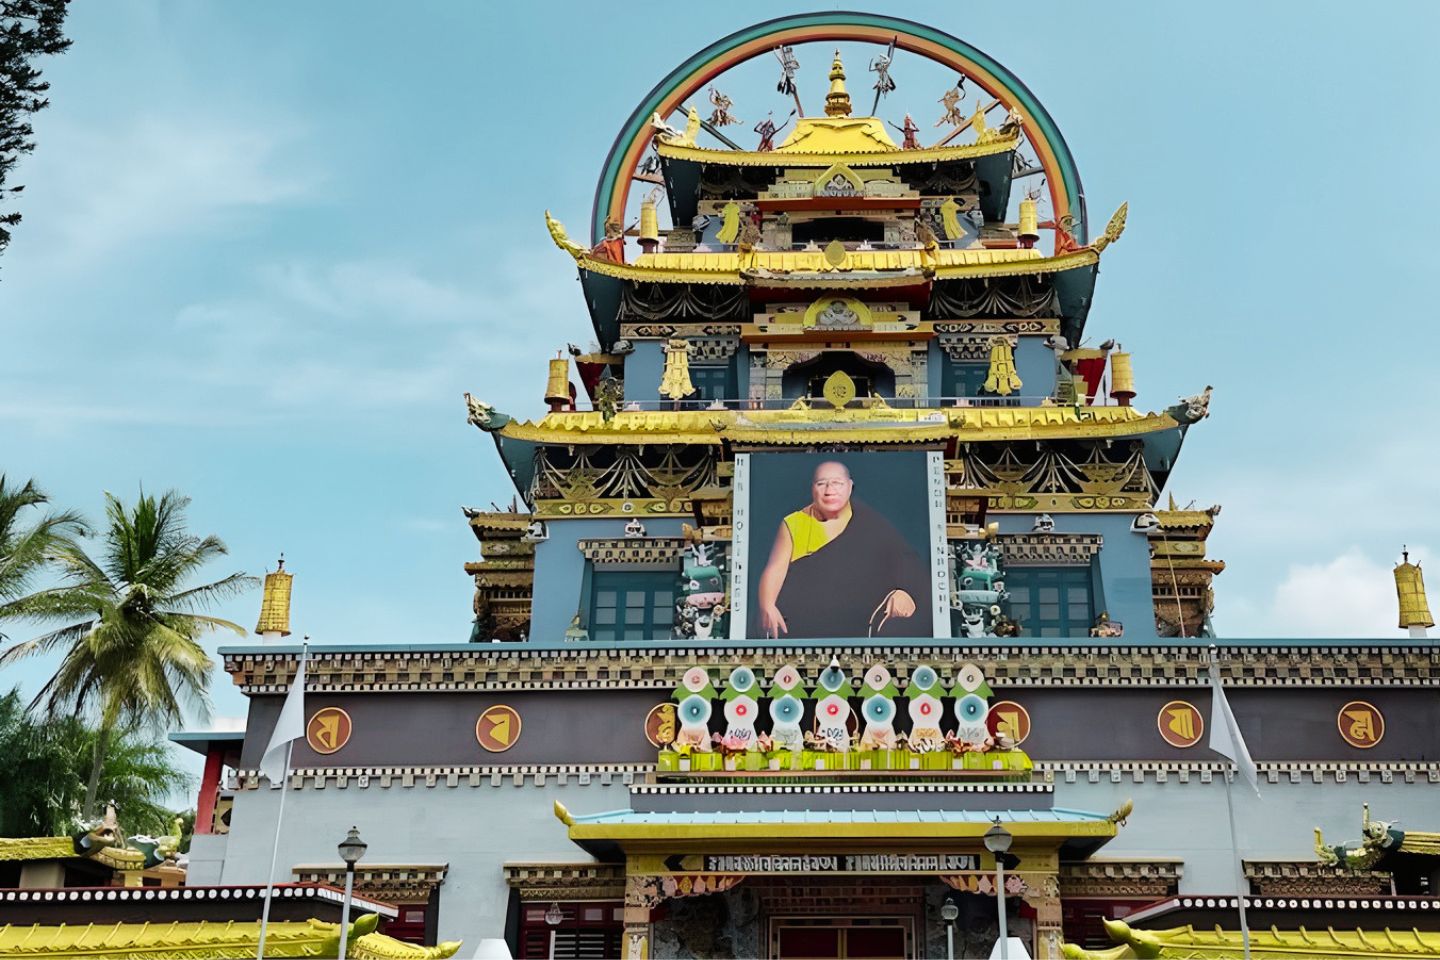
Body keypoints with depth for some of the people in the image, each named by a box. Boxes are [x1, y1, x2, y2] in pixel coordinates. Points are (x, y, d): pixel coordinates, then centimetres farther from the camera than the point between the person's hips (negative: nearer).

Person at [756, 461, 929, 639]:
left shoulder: (870, 524, 7)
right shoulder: (794, 524, 9)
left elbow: (904, 559, -1)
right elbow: (775, 571, 0)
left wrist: (904, 592, -22)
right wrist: (767, 607, -19)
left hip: (856, 626, 0)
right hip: (801, 626, 0)